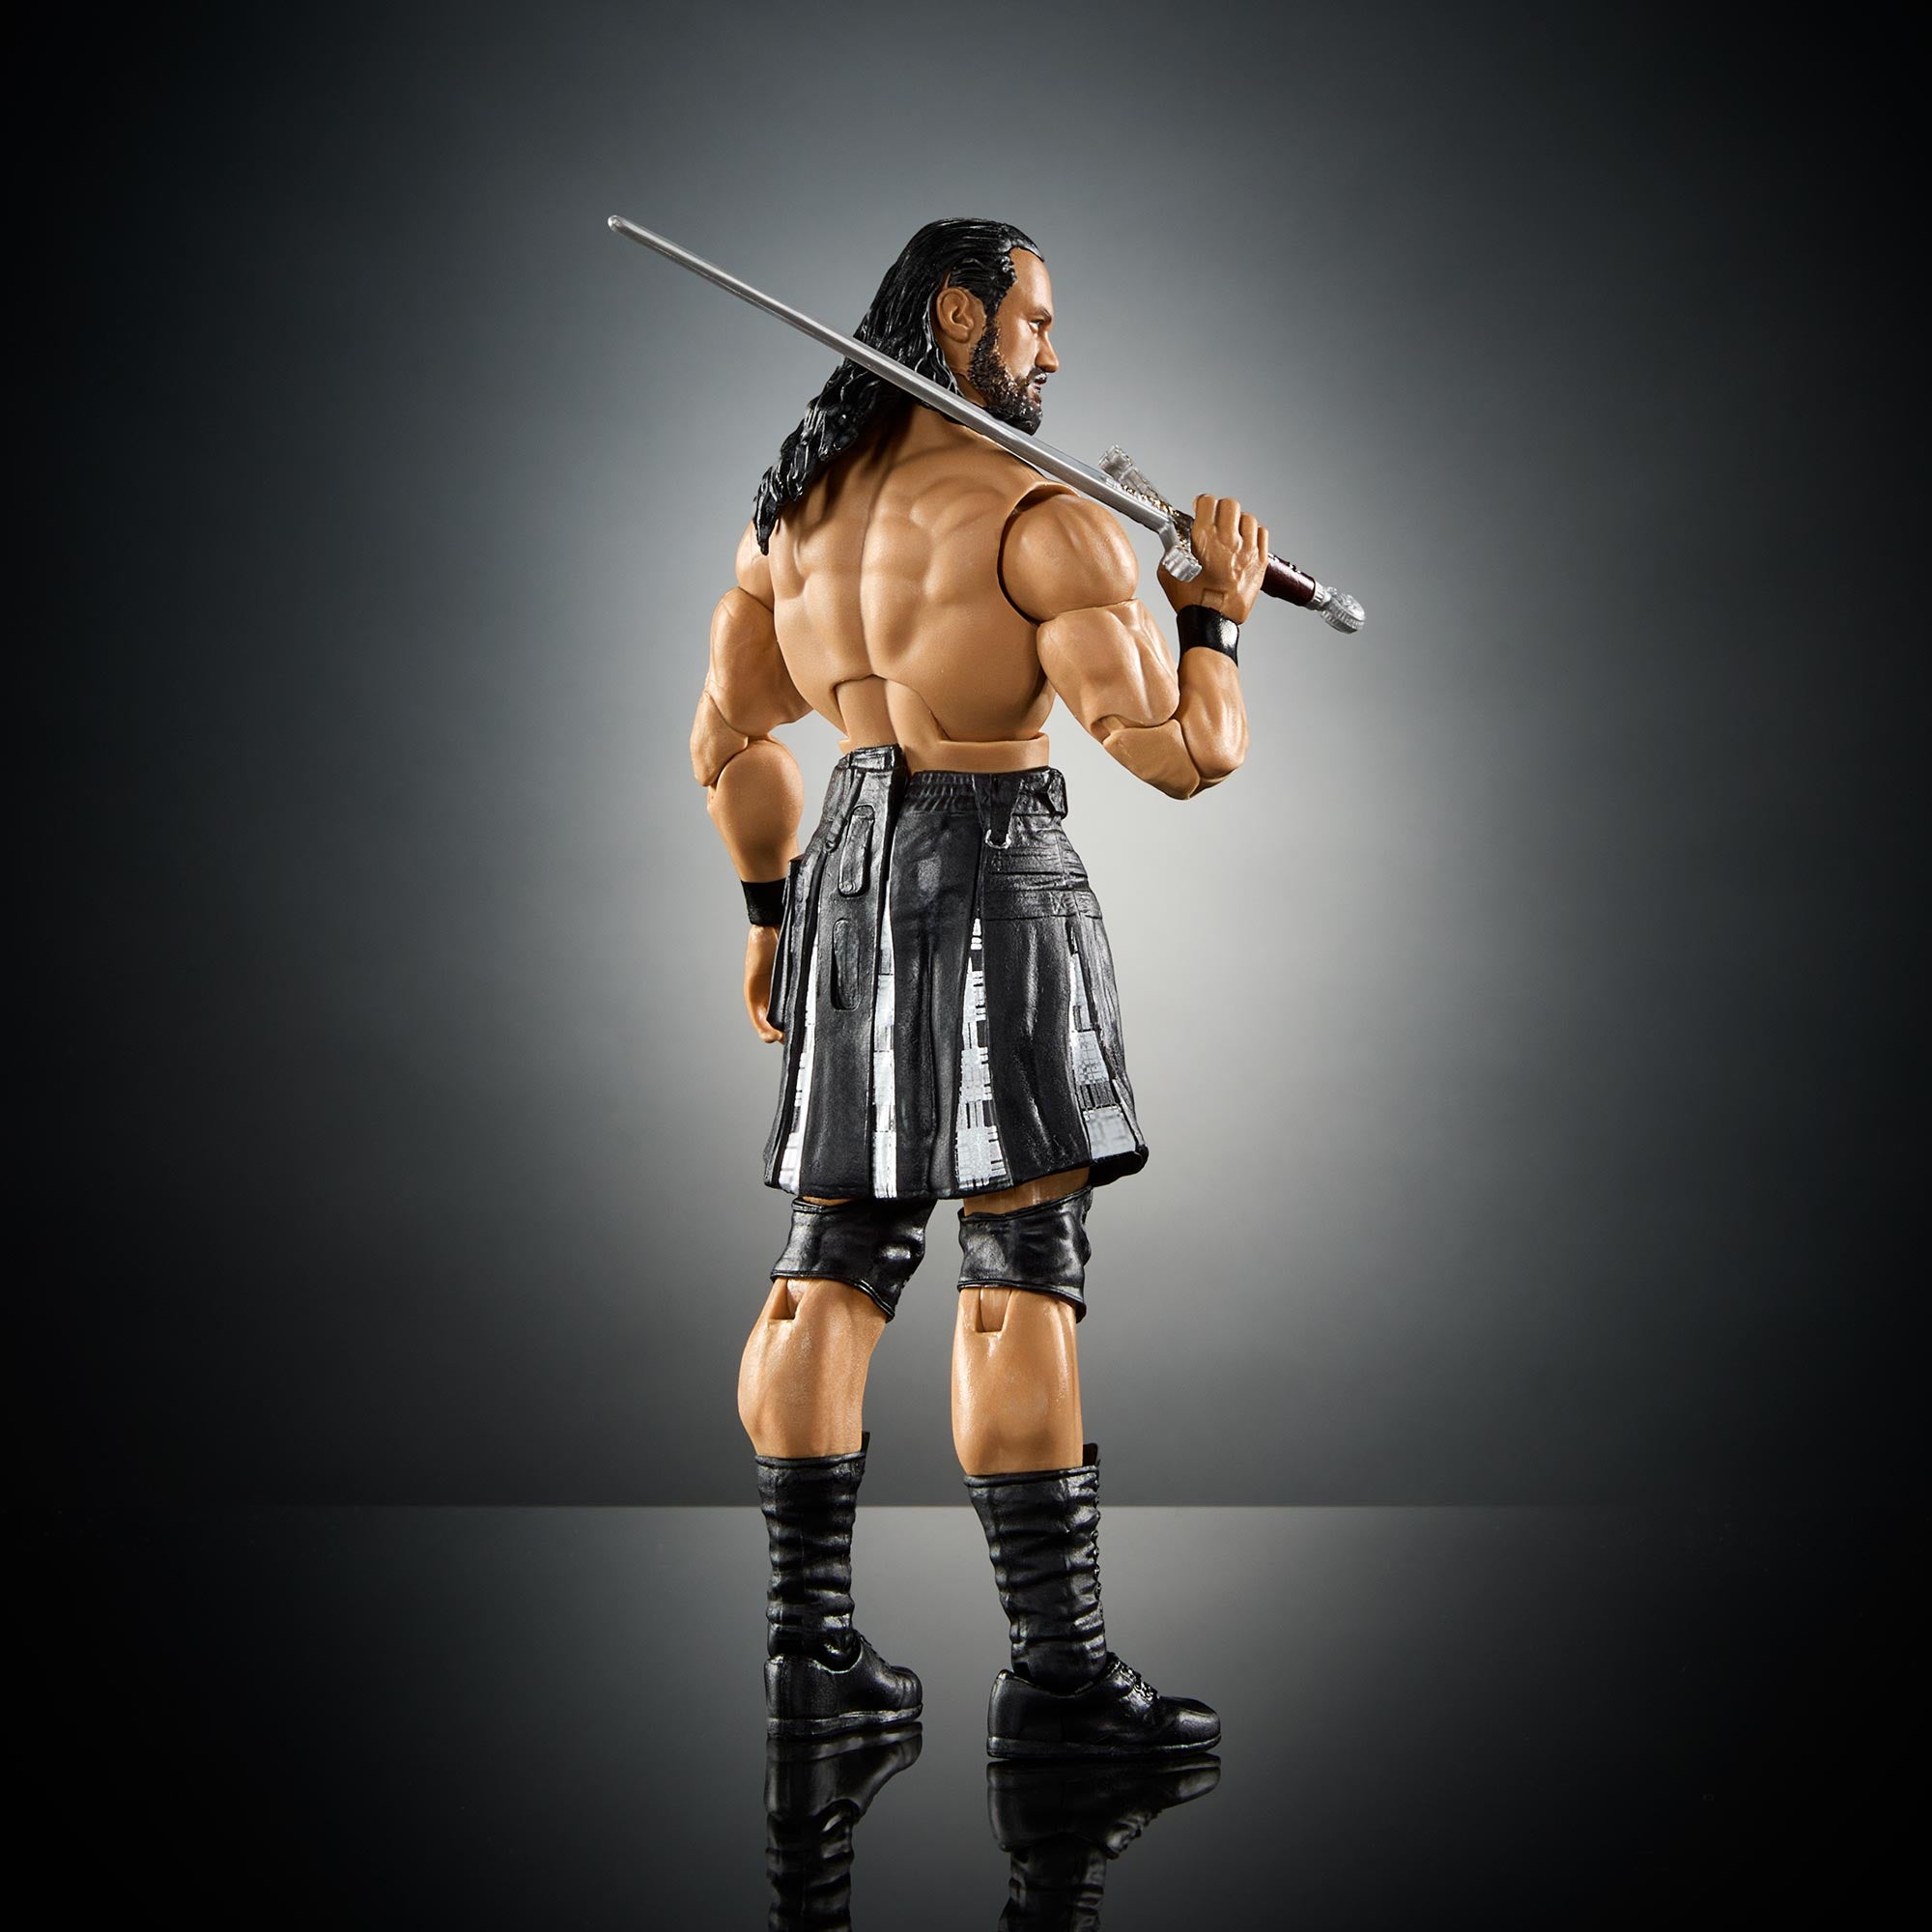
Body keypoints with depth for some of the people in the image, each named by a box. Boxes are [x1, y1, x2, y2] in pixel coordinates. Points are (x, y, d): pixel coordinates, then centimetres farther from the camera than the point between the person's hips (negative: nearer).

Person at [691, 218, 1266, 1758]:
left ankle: (813, 1651, 15)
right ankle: (1059, 1674, -1)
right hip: (996, 881, -7)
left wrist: (773, 907, 29)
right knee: (1025, 1281, -5)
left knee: (834, 1268, 10)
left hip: (847, 871, 8)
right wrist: (1218, 613, 2)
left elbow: (731, 740, 19)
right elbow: (1185, 757, -15)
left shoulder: (797, 510, 12)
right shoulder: (1046, 522, -11)